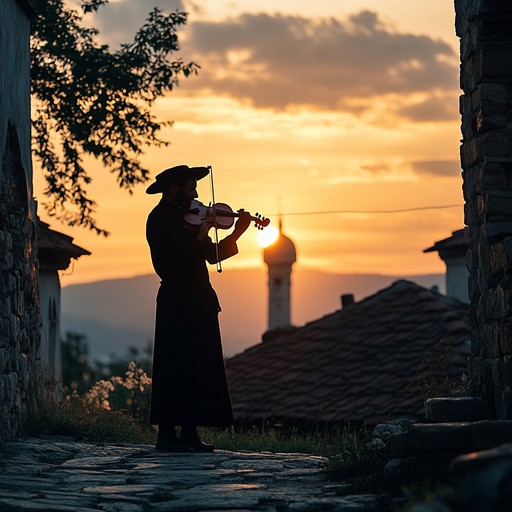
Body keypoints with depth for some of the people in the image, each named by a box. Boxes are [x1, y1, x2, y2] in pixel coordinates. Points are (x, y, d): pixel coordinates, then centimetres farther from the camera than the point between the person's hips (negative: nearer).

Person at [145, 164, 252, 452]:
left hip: (198, 304, 9)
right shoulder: (160, 219, -8)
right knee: (177, 369, -9)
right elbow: (175, 256, -21)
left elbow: (212, 255, 20)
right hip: (177, 303, -9)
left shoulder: (186, 218, 18)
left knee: (199, 370, 7)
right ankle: (167, 433, -7)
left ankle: (190, 433, 10)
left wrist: (237, 233, 11)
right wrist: (200, 235, -11)